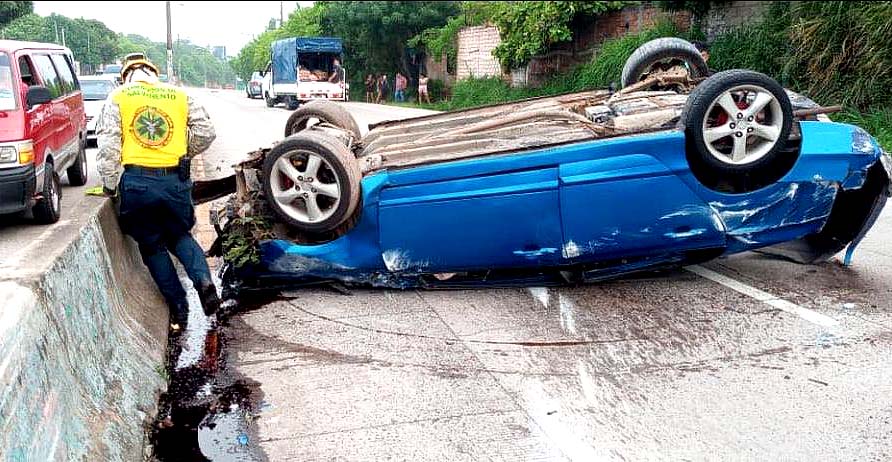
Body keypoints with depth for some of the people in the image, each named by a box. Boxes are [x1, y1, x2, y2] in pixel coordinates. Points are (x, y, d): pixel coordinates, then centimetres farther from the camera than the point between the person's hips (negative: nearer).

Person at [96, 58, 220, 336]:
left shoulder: (118, 97, 6)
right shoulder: (179, 96, 12)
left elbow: (108, 144, -3)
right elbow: (206, 132, 6)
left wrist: (110, 185, 3)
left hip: (136, 181, -2)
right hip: (175, 180, 2)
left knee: (152, 245, 15)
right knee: (179, 235, 24)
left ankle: (179, 309, 14)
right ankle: (203, 280, -2)